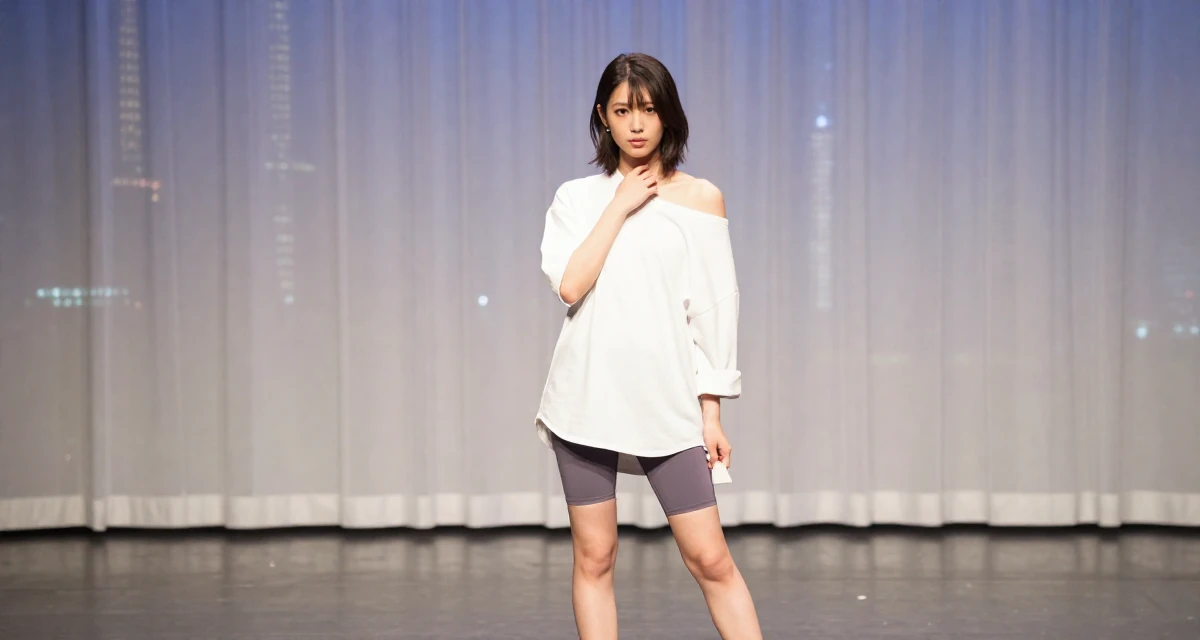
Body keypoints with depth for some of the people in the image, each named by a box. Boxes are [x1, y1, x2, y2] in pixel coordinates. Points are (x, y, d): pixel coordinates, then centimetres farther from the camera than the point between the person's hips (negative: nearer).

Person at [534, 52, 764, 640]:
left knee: (709, 558, -2)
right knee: (594, 558, 6)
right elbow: (570, 285, -9)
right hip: (587, 395, 1)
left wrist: (711, 412, 1)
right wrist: (620, 207, -6)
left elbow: (712, 308, 4)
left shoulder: (700, 198, 5)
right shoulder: (576, 197, 7)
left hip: (667, 402, -1)